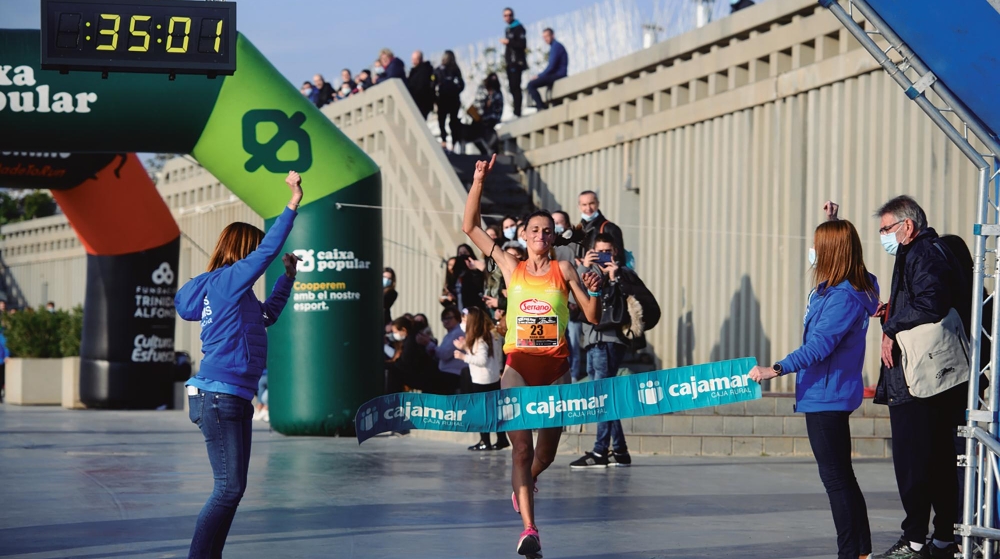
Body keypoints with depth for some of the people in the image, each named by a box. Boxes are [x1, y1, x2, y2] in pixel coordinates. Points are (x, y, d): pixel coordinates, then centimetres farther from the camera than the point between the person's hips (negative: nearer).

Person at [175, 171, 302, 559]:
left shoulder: (231, 291, 18)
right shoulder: (226, 280, -8)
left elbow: (267, 315, 34)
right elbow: (268, 250, -14)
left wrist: (288, 276, 29)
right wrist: (294, 203, -11)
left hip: (235, 399, 10)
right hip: (219, 396, -10)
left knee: (233, 489, 10)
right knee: (229, 489, -13)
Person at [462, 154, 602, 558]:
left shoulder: (564, 270, 4)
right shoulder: (511, 267, 5)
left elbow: (593, 317, 3)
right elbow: (470, 227, 3)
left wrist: (594, 291, -17)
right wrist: (478, 182, -4)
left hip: (555, 369, 1)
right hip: (518, 367, -1)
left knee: (546, 452, 9)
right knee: (522, 450, -12)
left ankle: (525, 484, 44)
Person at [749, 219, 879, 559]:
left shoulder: (844, 298, -21)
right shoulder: (834, 289, 8)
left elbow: (818, 347, -28)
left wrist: (776, 370, -34)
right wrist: (833, 223, 29)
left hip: (826, 397, -11)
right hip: (827, 395, 11)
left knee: (835, 478, -6)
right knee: (842, 476, 16)